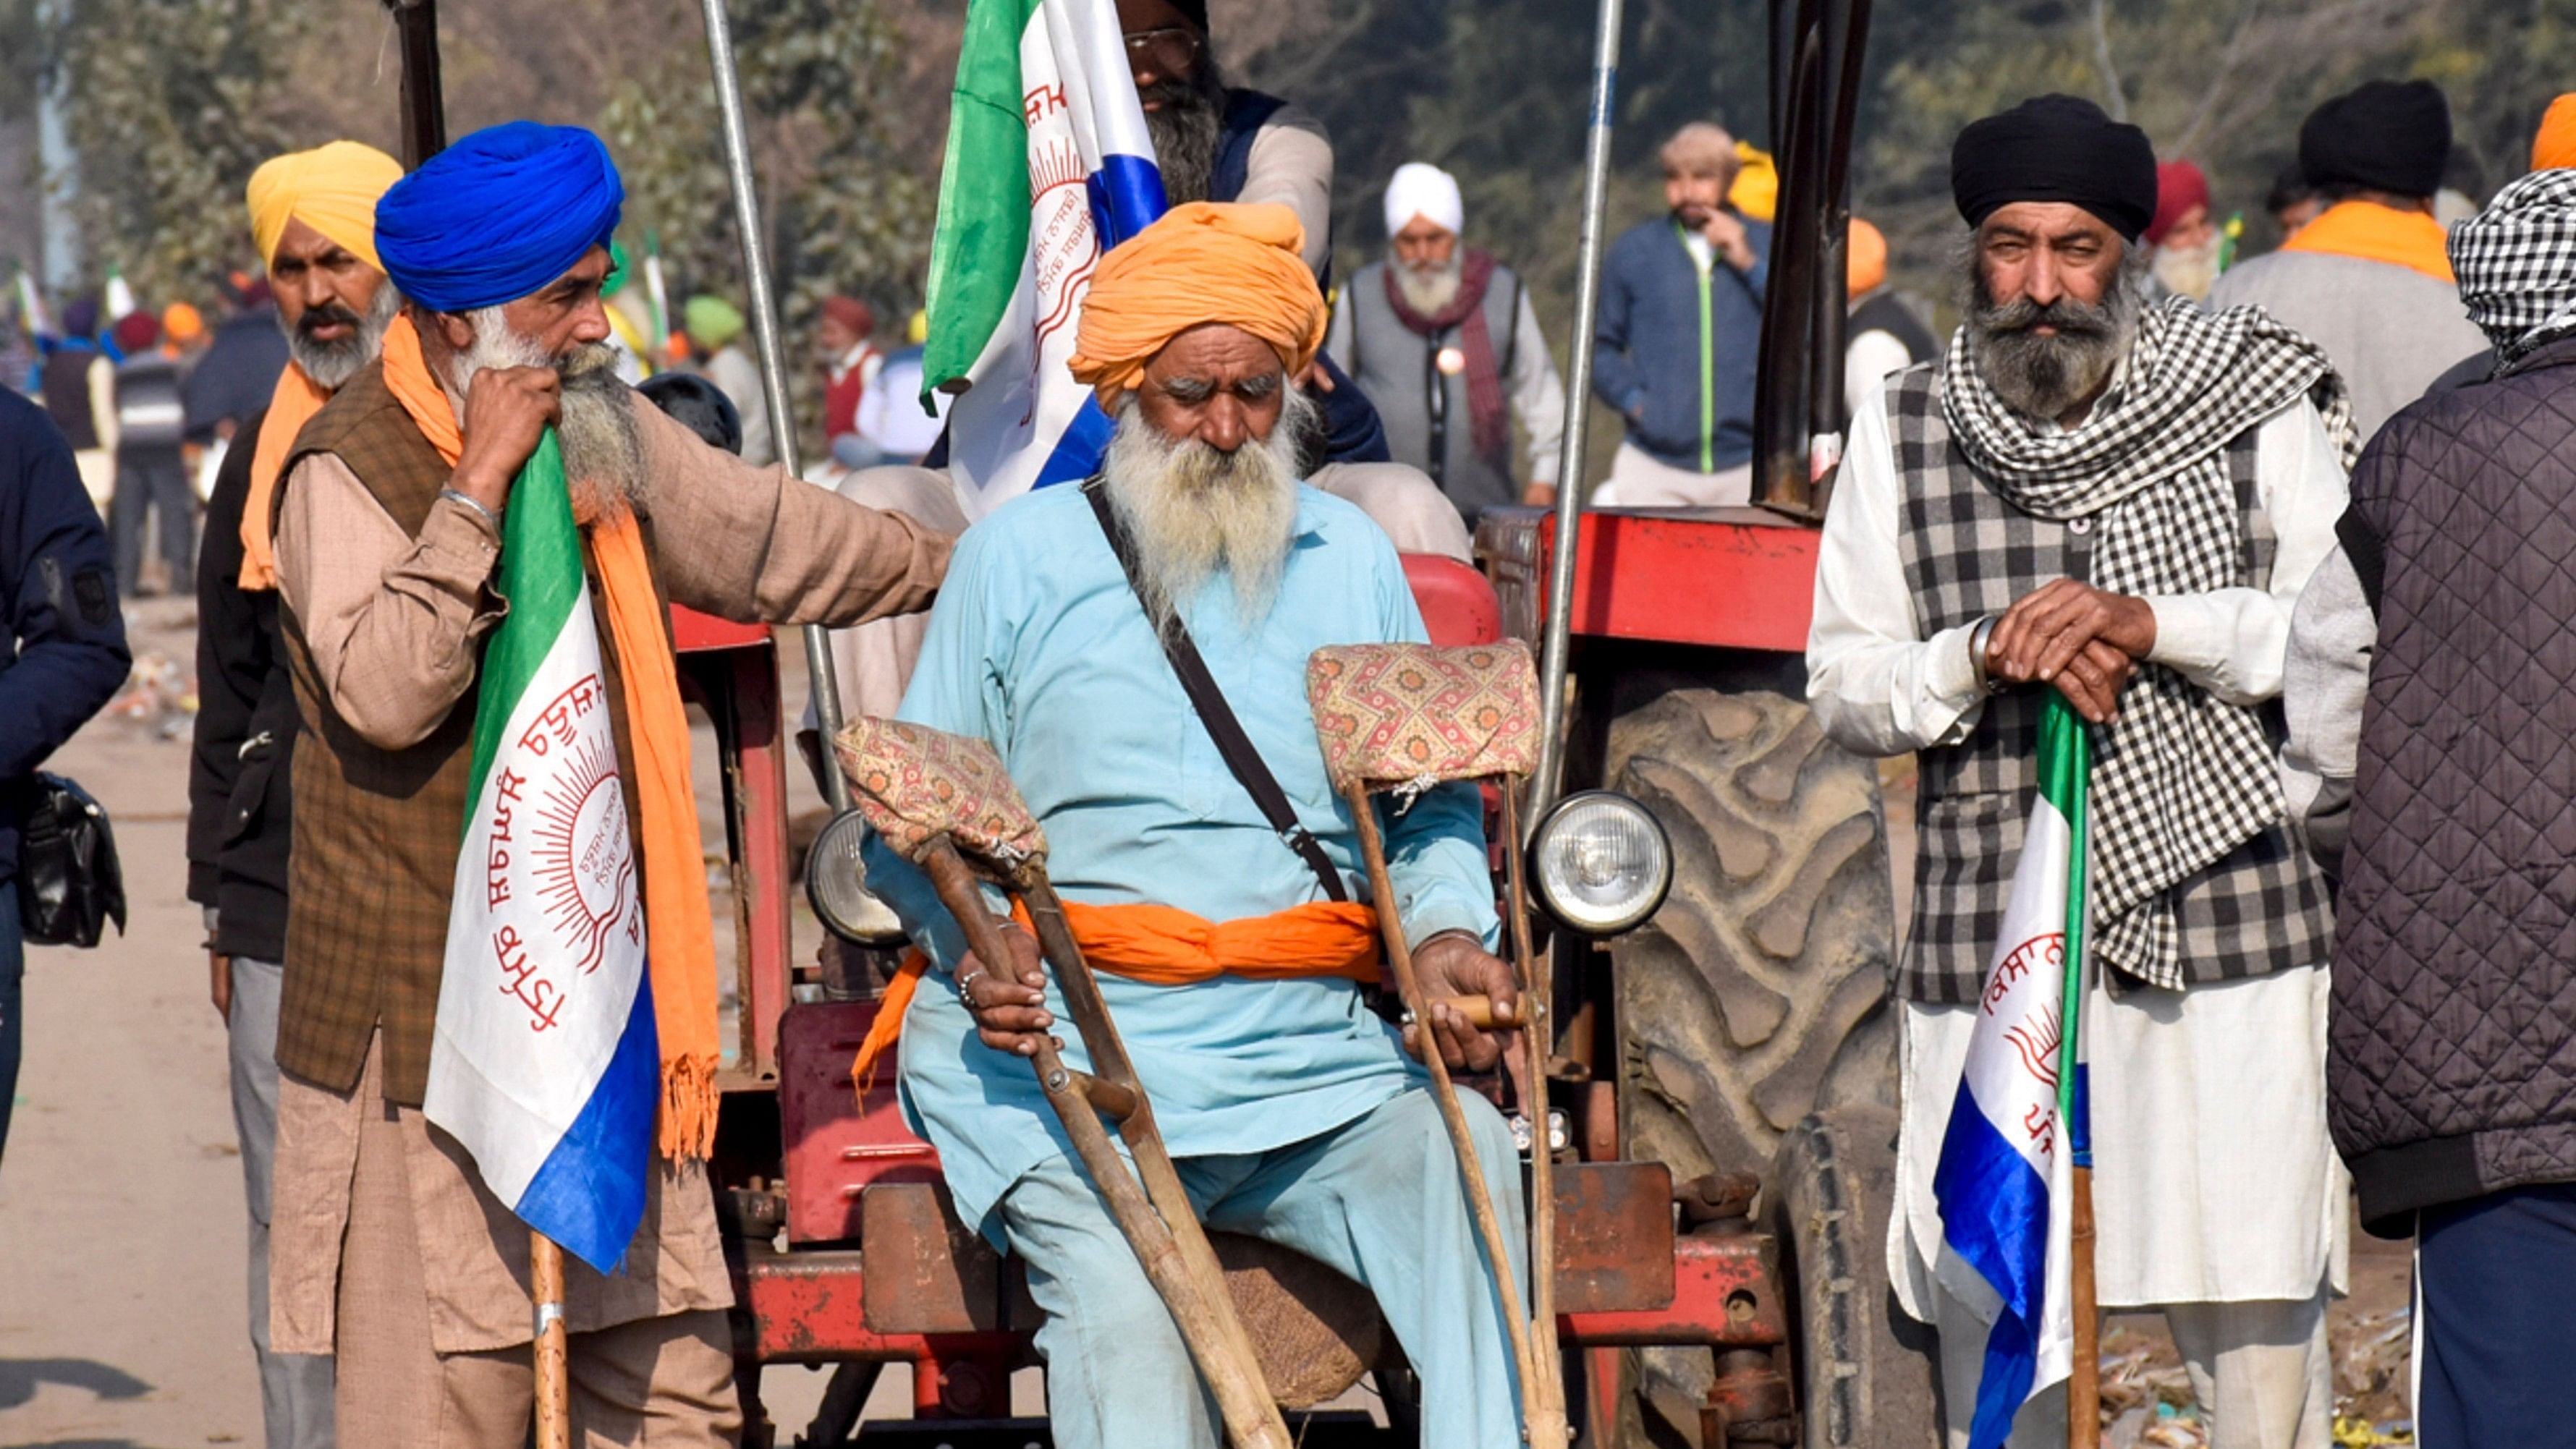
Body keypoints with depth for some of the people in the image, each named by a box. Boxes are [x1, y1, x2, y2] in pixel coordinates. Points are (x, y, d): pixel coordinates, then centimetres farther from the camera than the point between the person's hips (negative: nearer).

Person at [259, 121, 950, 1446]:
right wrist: (481, 482, -23)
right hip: (434, 1019, -8)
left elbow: (771, 539, 29)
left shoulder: (604, 431, 12)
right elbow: (384, 692, -27)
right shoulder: (350, 468, -11)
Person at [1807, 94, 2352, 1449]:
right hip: (1984, 943, 2)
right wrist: (1986, 652, -10)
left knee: (2260, 1322, -1)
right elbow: (1842, 687, 8)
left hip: (2228, 929, -1)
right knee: (1987, 1322, 3)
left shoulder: (2258, 406, 3)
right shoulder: (1903, 433, 8)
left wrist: (2150, 621, -16)